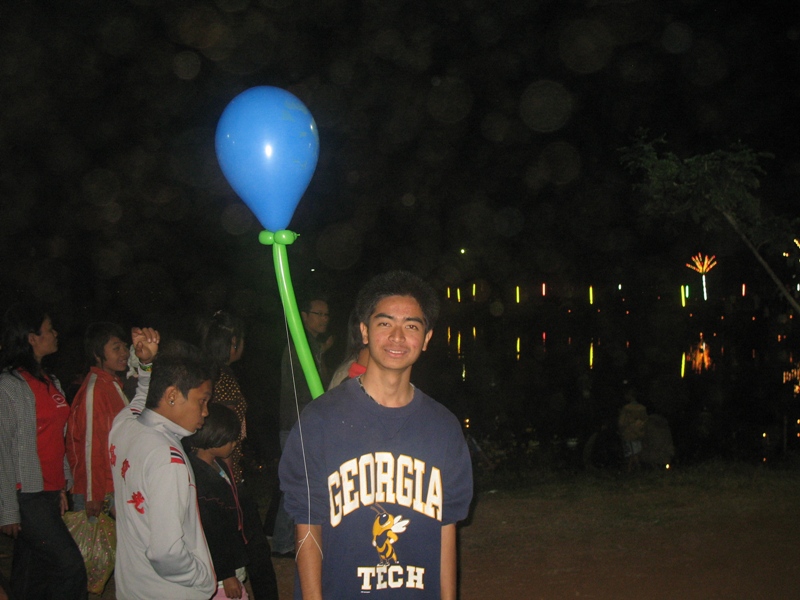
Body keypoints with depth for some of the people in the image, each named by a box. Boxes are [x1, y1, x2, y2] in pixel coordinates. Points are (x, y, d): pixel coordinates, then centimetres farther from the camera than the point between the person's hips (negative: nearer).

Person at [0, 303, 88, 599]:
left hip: (50, 494, 8)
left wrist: (63, 487, 14)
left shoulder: (50, 381, 13)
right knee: (71, 567, -10)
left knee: (34, 575, 11)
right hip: (27, 497, -7)